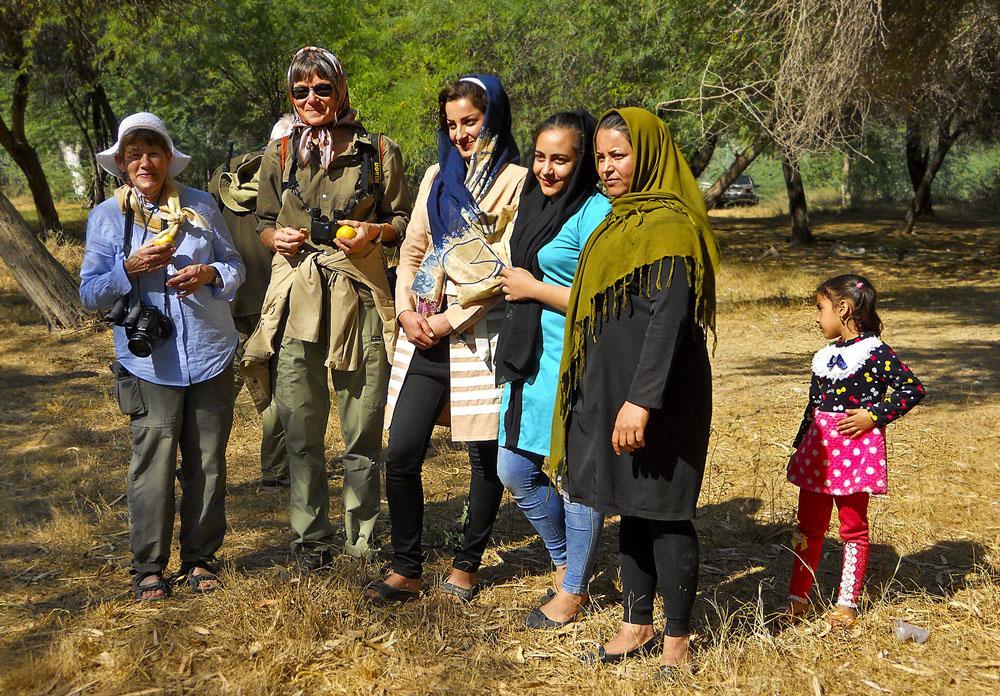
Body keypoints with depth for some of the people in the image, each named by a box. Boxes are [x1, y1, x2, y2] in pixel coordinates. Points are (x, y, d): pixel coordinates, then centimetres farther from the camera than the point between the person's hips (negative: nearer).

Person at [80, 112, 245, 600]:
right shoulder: (106, 217, 4)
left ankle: (201, 558, 21)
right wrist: (130, 268, -15)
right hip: (149, 363, -2)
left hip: (210, 357, 2)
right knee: (152, 465, -4)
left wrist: (209, 274, -10)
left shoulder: (201, 206, 9)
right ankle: (148, 568, 10)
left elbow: (235, 266, 12)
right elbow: (90, 293, 3)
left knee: (207, 463, 6)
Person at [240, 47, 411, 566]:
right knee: (301, 430, 3)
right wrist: (278, 238, -4)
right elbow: (264, 225, 19)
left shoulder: (379, 152, 5)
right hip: (295, 300, 1)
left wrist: (374, 232, -9)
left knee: (364, 430, 1)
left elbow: (402, 221, 12)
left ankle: (363, 537, 17)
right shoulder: (279, 155, 10)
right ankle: (310, 537, 17)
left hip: (361, 295, -1)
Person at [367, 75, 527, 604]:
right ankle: (406, 570, 12)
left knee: (485, 455, 5)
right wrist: (406, 311, 0)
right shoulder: (437, 176, 15)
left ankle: (467, 565, 21)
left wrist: (451, 320, -12)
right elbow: (412, 250, 16)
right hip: (423, 335, 5)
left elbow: (506, 268, -9)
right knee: (401, 455, 0)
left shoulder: (515, 181, -2)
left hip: (480, 334, -5)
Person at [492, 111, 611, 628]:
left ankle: (574, 590, 19)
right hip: (532, 358, 9)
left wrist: (534, 289, -13)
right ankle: (563, 560, 33)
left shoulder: (593, 212, -14)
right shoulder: (536, 203, 13)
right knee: (514, 470, 12)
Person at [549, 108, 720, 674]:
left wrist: (642, 399, -27)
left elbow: (669, 317, -22)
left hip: (655, 398, -9)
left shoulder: (668, 225, -14)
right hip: (612, 389, 9)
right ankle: (638, 627, 27)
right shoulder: (623, 221, 15)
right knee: (632, 508, 15)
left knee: (663, 513, -1)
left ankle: (677, 644, 11)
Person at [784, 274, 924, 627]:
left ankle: (847, 602, 14)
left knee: (853, 529, 6)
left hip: (857, 451, -6)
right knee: (809, 526, 9)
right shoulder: (824, 356, 11)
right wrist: (799, 447, 18)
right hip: (818, 452, 6)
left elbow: (913, 389, -13)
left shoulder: (876, 353, -10)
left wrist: (873, 415, -17)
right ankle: (798, 597, 16)